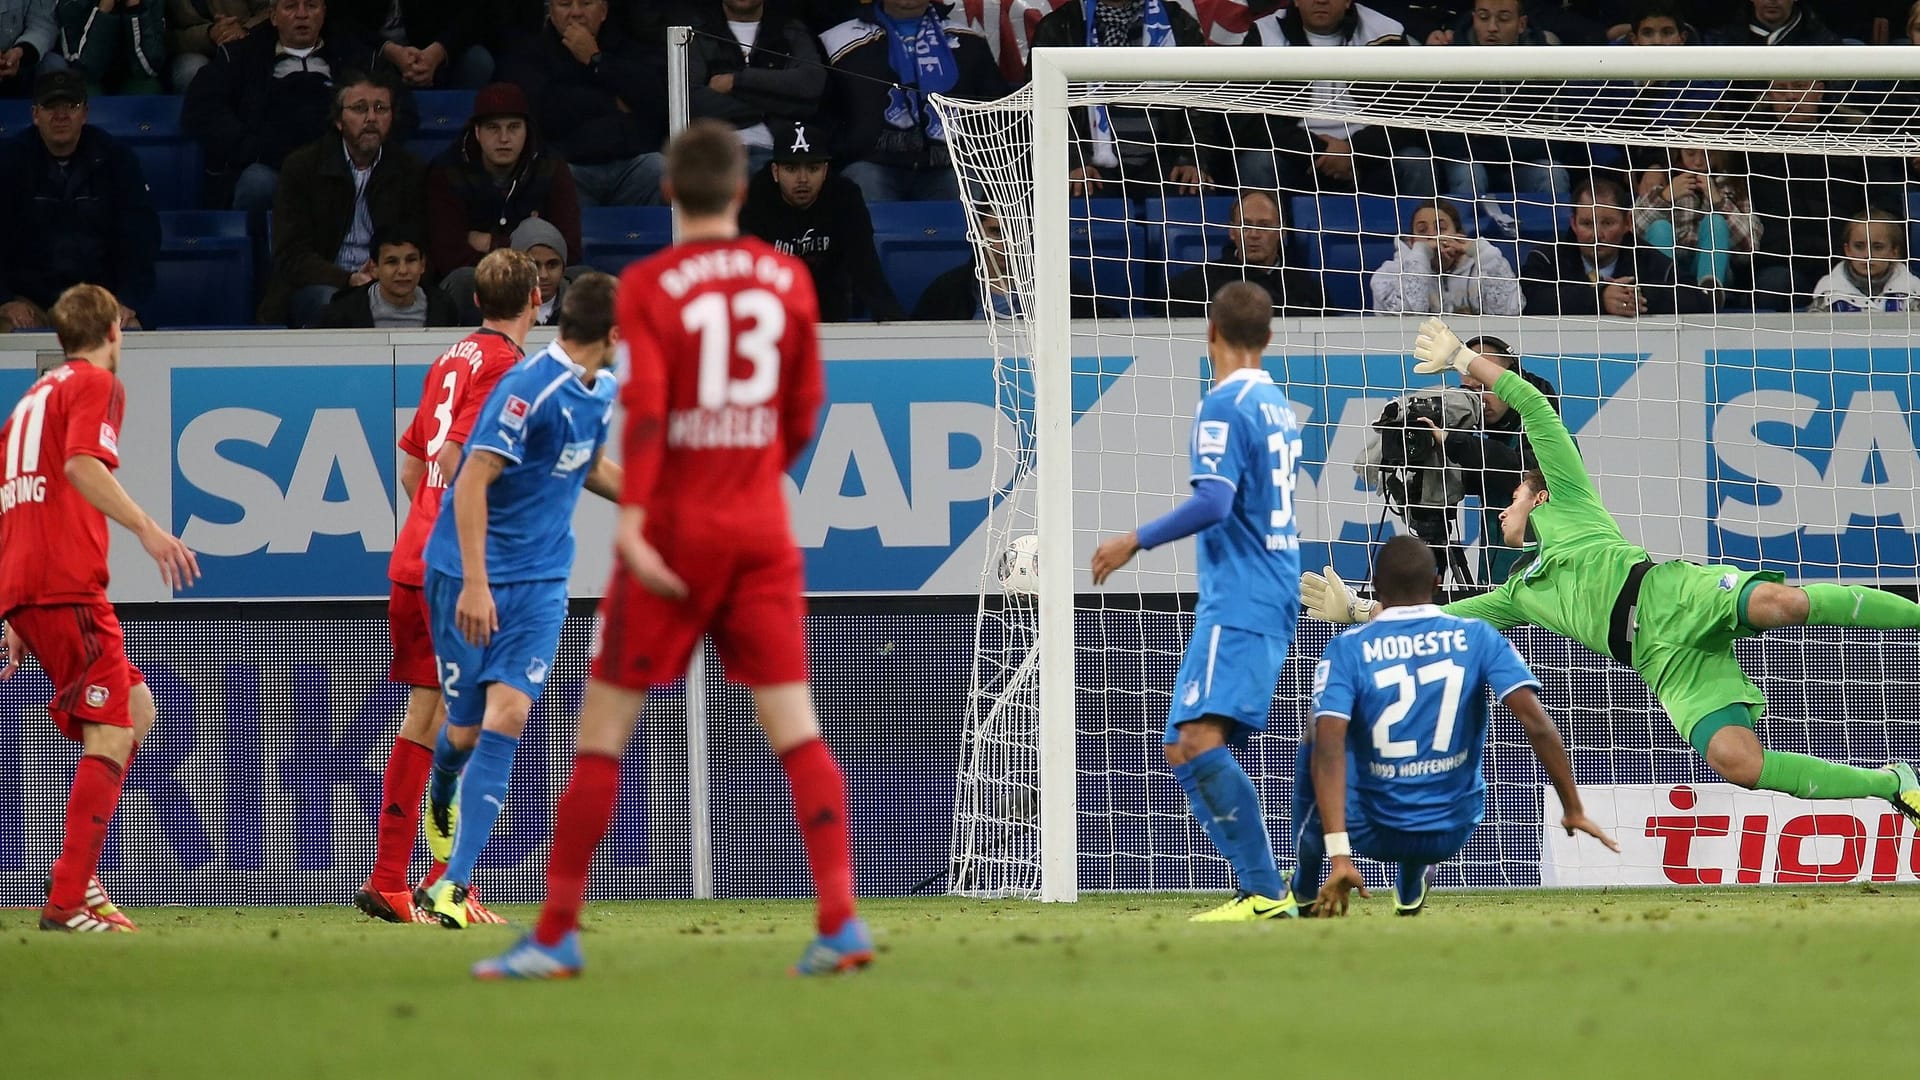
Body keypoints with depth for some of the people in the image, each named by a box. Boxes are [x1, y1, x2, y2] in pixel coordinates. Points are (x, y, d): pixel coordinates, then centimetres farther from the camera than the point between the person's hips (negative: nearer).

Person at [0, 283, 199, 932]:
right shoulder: (97, 384, 1)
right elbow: (82, 465, -19)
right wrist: (146, 528, -26)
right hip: (66, 583, -9)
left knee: (138, 709, 17)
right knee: (111, 736, -11)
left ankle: (77, 873, 8)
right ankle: (67, 903, -20)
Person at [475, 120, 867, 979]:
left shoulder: (649, 286, -6)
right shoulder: (788, 279, 5)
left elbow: (646, 405, -18)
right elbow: (804, 411, 10)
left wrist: (632, 520, -23)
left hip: (674, 527, -3)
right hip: (761, 528, 3)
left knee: (602, 725, 4)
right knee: (795, 728, 2)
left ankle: (556, 935, 4)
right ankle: (840, 920, -11)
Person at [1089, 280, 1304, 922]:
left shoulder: (1224, 406, -10)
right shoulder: (1278, 406, 17)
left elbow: (1214, 503, -21)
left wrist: (1135, 542, -14)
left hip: (1236, 602, -10)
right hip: (1272, 602, 10)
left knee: (1199, 740, -21)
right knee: (1184, 748, 12)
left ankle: (1266, 893, -29)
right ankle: (1257, 888, 6)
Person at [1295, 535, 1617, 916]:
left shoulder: (1346, 649, -9)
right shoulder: (1478, 638, -6)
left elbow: (1329, 749, -22)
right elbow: (1539, 727, -15)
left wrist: (1338, 854, -28)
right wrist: (1573, 810, -7)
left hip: (1372, 834, -2)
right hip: (1453, 833, 2)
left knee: (1317, 741, 29)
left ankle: (1304, 886, 36)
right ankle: (1412, 884, 36)